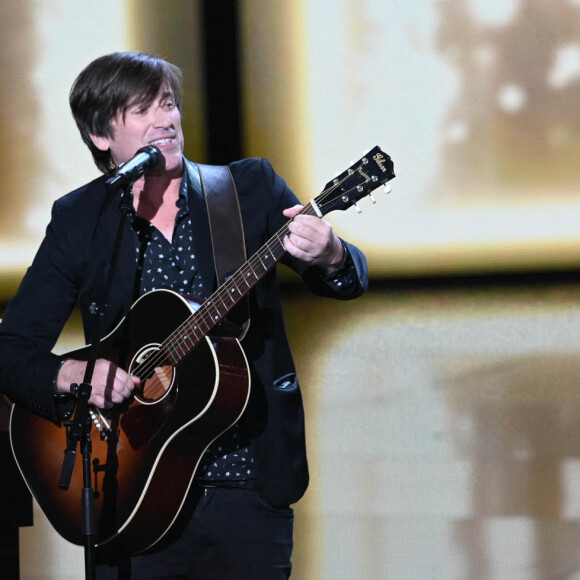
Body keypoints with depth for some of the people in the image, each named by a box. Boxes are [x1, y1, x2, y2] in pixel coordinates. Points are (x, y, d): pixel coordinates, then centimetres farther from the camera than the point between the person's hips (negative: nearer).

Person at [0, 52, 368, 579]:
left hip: (248, 490, 0)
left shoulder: (249, 189, 2)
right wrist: (71, 375, -19)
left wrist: (327, 256, -27)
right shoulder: (77, 220, 2)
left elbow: (351, 279, -4)